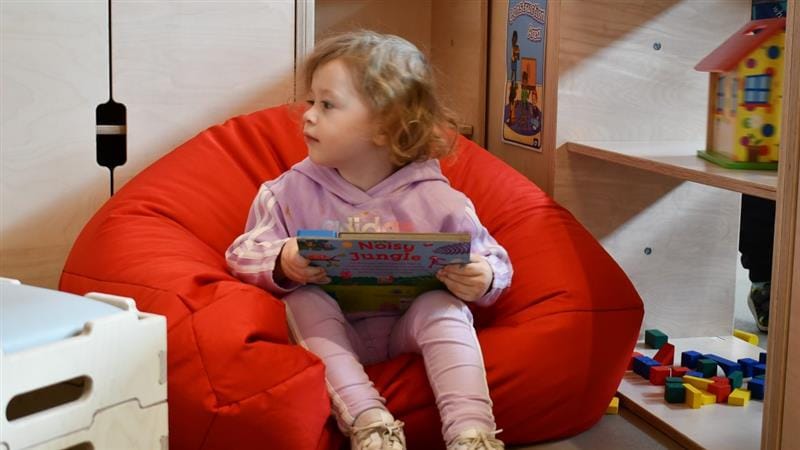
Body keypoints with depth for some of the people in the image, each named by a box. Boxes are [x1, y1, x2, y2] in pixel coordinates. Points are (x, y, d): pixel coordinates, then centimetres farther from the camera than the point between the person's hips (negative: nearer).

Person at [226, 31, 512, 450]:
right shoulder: (291, 191, -4)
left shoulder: (434, 199, -8)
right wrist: (281, 264, -26)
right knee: (304, 300, -28)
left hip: (407, 325, -1)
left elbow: (494, 261, 0)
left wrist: (482, 279, -26)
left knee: (443, 304, -28)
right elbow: (243, 253, -2)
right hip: (329, 329, 1)